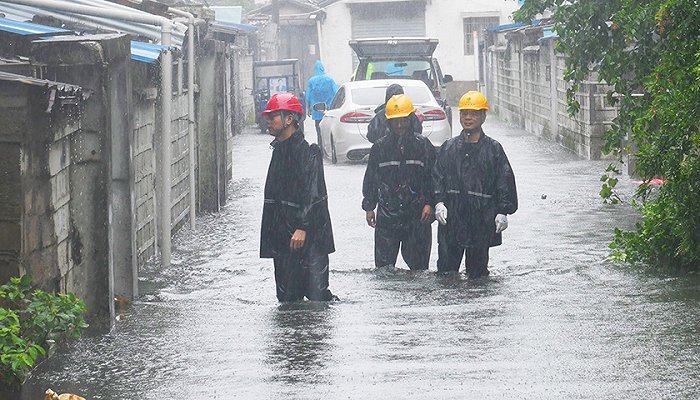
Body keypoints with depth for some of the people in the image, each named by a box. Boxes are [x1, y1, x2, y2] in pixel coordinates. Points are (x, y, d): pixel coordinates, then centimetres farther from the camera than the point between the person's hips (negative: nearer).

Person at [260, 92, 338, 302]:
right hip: (282, 237, 9)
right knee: (286, 295, 11)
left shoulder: (307, 152, -13)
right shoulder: (279, 150, 16)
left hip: (306, 237, -9)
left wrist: (302, 227, -27)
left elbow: (312, 194, -20)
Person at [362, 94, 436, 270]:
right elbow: (370, 178, 12)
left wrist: (429, 203, -8)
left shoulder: (423, 145, 1)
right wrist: (369, 207, 9)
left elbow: (433, 176, 2)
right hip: (387, 215, 1)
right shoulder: (380, 147, 5)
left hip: (417, 216, -1)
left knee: (418, 263, 4)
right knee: (383, 266, 1)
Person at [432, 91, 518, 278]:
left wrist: (503, 211, -4)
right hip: (451, 217, 2)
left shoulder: (493, 149, 3)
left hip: (482, 218, -2)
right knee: (446, 264, 0)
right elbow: (437, 176, 9)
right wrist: (439, 201, -6)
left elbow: (505, 180, 3)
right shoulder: (449, 147, 9)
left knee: (477, 267, 6)